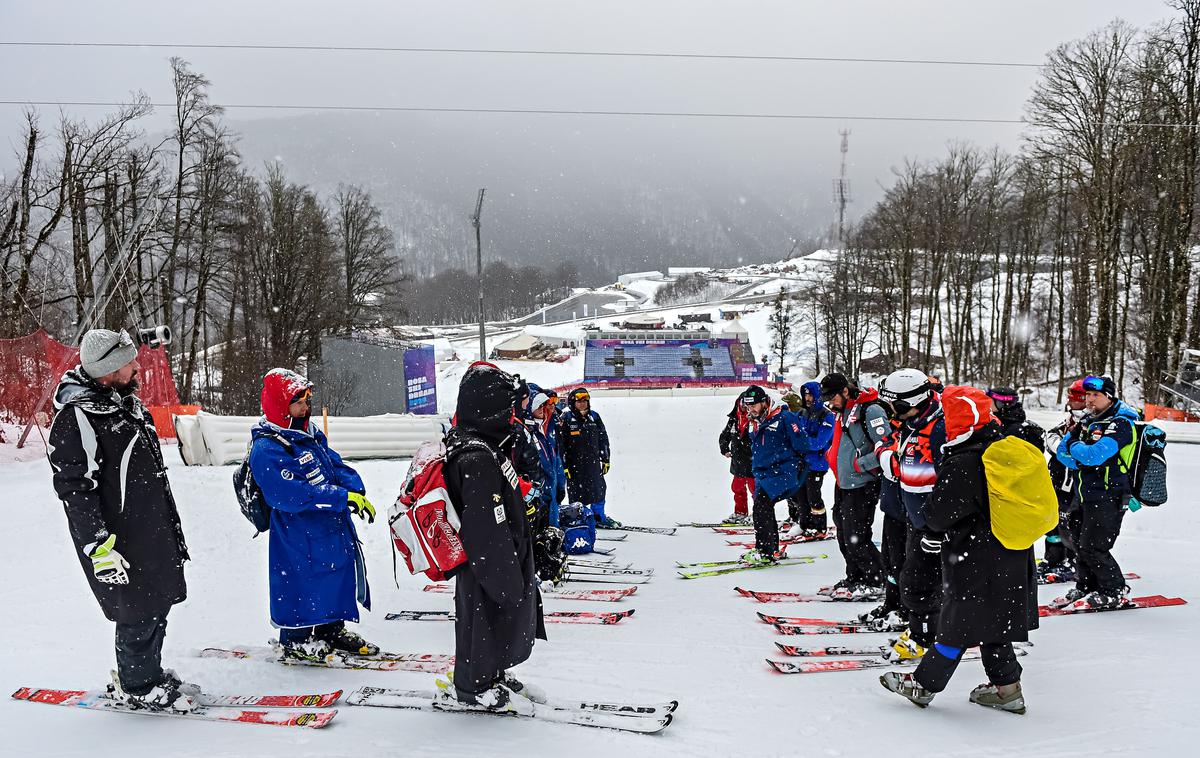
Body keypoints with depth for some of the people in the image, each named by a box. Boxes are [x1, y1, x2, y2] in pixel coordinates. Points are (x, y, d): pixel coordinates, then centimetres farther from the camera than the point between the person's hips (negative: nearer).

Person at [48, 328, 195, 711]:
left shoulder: (127, 403, 10)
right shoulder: (76, 419, -18)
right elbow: (75, 488, -20)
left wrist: (171, 522, 26)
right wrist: (99, 547, -22)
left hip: (155, 530, 9)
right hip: (119, 537, -9)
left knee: (160, 601, 16)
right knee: (140, 610, 0)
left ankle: (146, 672, 34)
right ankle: (138, 687, 18)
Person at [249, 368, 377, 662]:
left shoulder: (310, 433, 7)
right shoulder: (267, 450, -22)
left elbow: (336, 464, 13)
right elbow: (294, 495, -29)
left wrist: (358, 492, -6)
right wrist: (343, 497, -29)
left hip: (333, 529, 9)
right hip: (298, 538, -9)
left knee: (337, 577, 18)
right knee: (301, 583, 4)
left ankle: (332, 630, 36)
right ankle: (294, 641, 25)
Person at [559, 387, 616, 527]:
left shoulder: (594, 417, 7)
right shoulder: (566, 419, -8)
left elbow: (603, 439, 14)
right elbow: (560, 443, -9)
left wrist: (605, 459, 12)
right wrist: (564, 466, -11)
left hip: (593, 462, 5)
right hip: (575, 464, -5)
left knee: (599, 489, 12)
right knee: (577, 492, -1)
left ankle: (599, 517, 27)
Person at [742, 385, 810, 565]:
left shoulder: (784, 418, -12)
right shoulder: (754, 423, 13)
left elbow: (801, 444, -12)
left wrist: (799, 465, -9)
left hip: (783, 471, -9)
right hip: (763, 474, 9)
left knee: (762, 504, -19)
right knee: (763, 509, 10)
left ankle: (765, 552, -15)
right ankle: (773, 550, 23)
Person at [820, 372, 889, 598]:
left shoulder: (870, 410, -16)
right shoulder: (843, 412, 14)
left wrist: (859, 464, -19)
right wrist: (832, 455, 12)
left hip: (862, 486, -9)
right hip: (843, 484, 9)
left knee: (855, 538, -7)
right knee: (844, 536, 14)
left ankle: (876, 581, 7)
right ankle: (854, 578, 27)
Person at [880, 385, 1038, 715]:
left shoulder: (961, 465, -23)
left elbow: (936, 517, -16)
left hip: (977, 565, -8)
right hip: (1014, 561, 8)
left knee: (957, 626, 3)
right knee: (993, 624, 19)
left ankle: (924, 685, 16)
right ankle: (1007, 689, 25)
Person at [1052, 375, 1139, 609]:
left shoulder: (1120, 424, -15)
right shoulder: (1089, 421, 11)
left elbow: (1094, 455, -28)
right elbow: (1063, 453, 10)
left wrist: (1075, 447, -11)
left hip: (1108, 497, -8)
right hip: (1088, 494, 8)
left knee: (1092, 548, -6)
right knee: (1081, 545, 14)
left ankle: (1115, 592, 10)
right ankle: (1085, 588, 27)